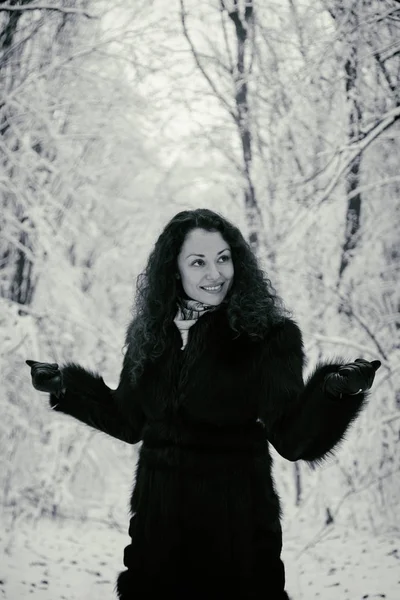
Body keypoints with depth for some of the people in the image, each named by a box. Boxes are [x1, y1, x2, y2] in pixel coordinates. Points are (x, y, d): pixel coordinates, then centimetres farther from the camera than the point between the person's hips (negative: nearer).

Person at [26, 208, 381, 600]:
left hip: (236, 525, -4)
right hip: (157, 521, 4)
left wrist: (340, 389, -31)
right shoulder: (151, 333, 4)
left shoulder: (270, 335, -9)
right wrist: (66, 387, 13)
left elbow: (293, 439, -15)